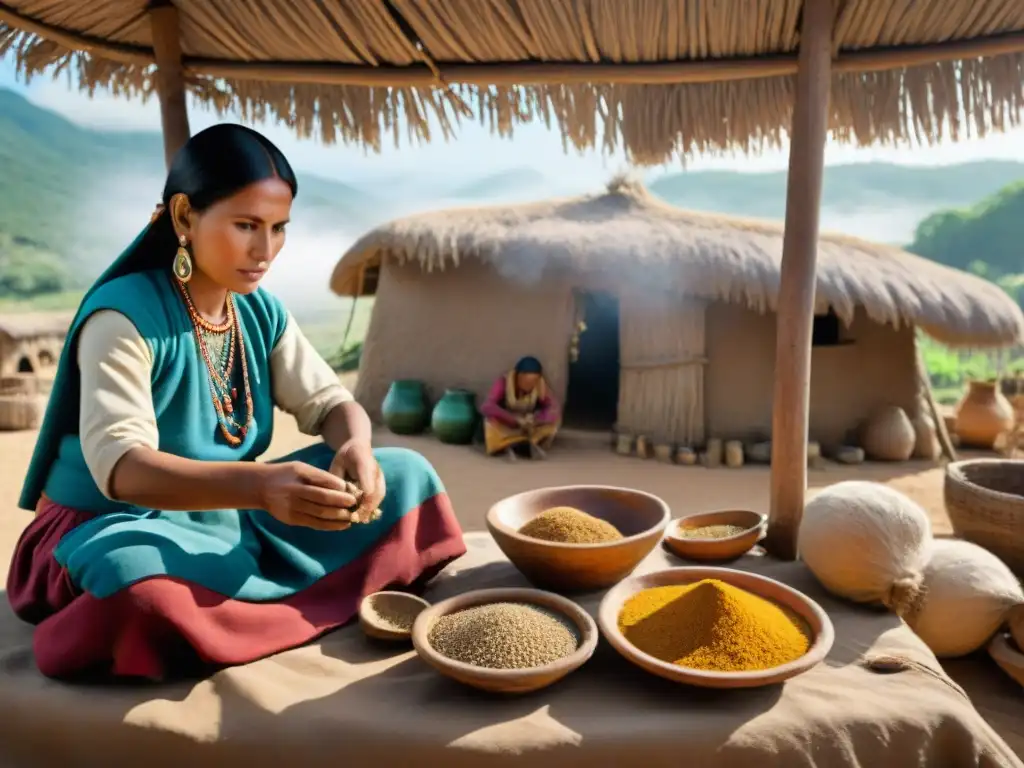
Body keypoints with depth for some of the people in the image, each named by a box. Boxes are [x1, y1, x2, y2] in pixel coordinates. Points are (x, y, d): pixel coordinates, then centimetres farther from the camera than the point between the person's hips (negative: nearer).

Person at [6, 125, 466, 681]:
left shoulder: (261, 312, -1)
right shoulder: (122, 316, -20)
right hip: (120, 525, -5)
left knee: (407, 476, -7)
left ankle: (259, 604, -13)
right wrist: (260, 485, -50)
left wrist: (356, 448, -27)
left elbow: (330, 402, -1)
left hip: (231, 515, 6)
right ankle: (310, 600, -14)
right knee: (145, 588, -43)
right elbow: (119, 466, -32)